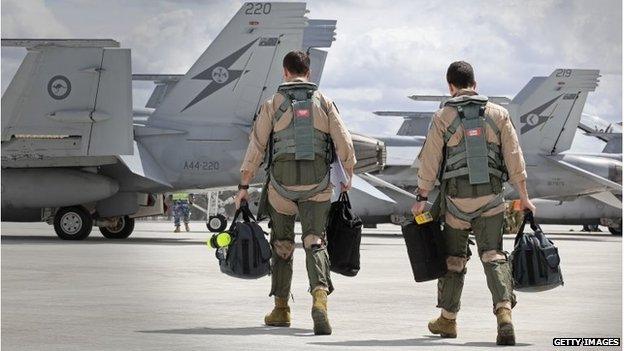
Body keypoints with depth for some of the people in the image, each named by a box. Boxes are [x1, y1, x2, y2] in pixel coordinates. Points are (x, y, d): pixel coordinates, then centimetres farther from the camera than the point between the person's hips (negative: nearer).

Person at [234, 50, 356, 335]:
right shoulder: (323, 102, 5)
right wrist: (348, 176, 16)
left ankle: (281, 309, 21)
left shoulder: (273, 104, 1)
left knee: (282, 244, 15)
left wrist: (243, 186, 4)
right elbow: (344, 143, 1)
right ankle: (320, 297, -28)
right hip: (317, 184, 0)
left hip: (282, 182, 0)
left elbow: (256, 147, -1)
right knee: (314, 241, -2)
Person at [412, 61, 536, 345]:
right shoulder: (498, 114, 2)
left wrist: (421, 198, 5)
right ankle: (504, 314, -20)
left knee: (453, 258, 13)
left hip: (456, 196, -1)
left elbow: (429, 162, -3)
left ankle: (448, 320, 23)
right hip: (491, 196, 1)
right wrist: (523, 197, 6)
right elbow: (514, 158, 1)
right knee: (493, 255, 1)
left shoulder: (443, 117, -3)